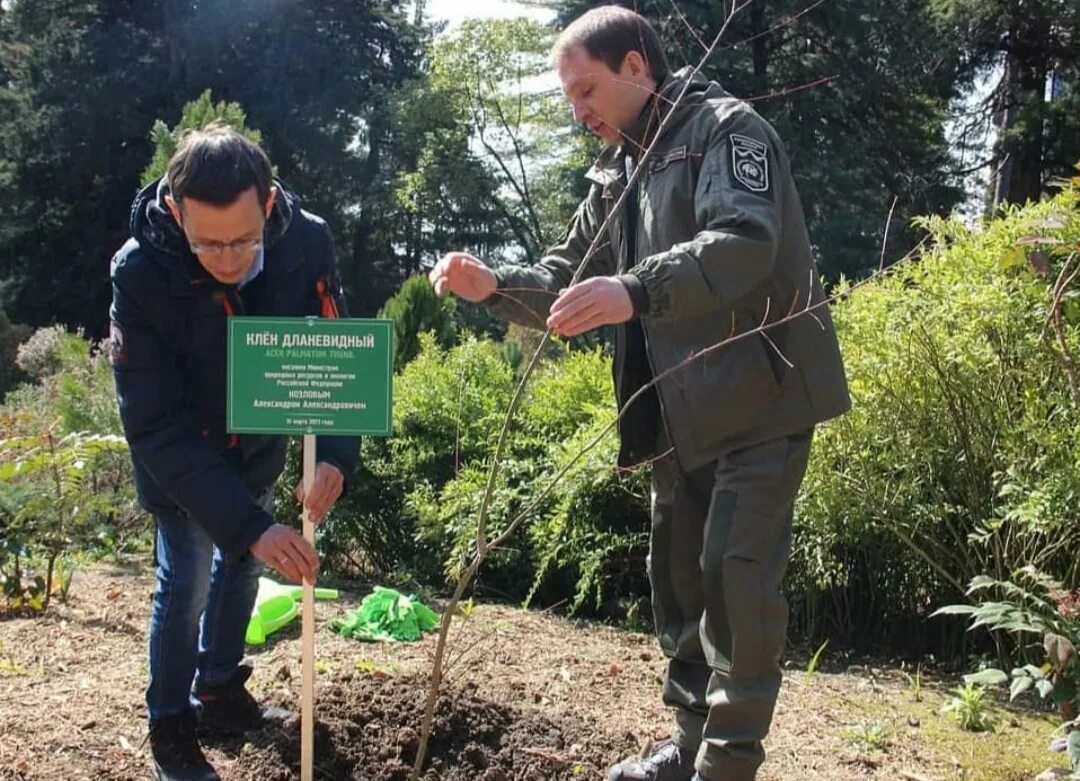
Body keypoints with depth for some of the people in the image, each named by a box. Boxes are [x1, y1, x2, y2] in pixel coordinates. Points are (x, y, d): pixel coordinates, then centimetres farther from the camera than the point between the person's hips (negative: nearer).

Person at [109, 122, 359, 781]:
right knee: (187, 582, -2)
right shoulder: (140, 274, -35)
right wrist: (249, 524, -41)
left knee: (243, 563, 18)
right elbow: (157, 427, -33)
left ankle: (221, 693, 41)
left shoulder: (307, 243, -28)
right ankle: (170, 727, 22)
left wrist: (335, 454, -36)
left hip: (260, 445, 4)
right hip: (178, 458, -4)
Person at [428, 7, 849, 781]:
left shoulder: (726, 129, -10)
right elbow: (567, 282, 17)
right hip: (680, 415, 9)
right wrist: (494, 285, -3)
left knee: (737, 574, -11)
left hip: (760, 398, -8)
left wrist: (636, 292, -45)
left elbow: (744, 242, -29)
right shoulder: (614, 174, 16)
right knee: (678, 575, 13)